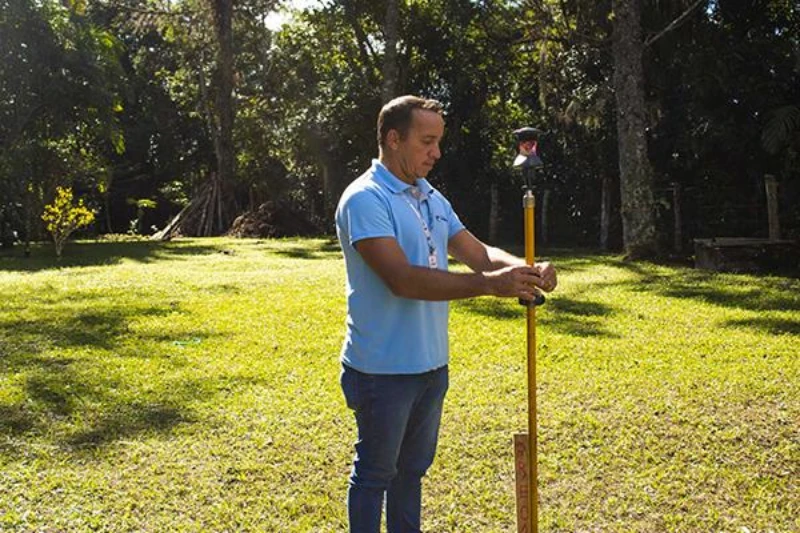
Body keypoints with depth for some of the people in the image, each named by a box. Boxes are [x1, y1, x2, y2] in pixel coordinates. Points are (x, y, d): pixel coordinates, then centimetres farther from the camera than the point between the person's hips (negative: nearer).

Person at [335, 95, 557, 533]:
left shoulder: (431, 198, 10)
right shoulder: (365, 199, -17)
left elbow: (479, 253, 8)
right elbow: (403, 279, -28)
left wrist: (526, 270, -13)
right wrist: (489, 284, -33)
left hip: (431, 365, 8)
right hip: (383, 369, -8)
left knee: (413, 468, 21)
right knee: (374, 475, 9)